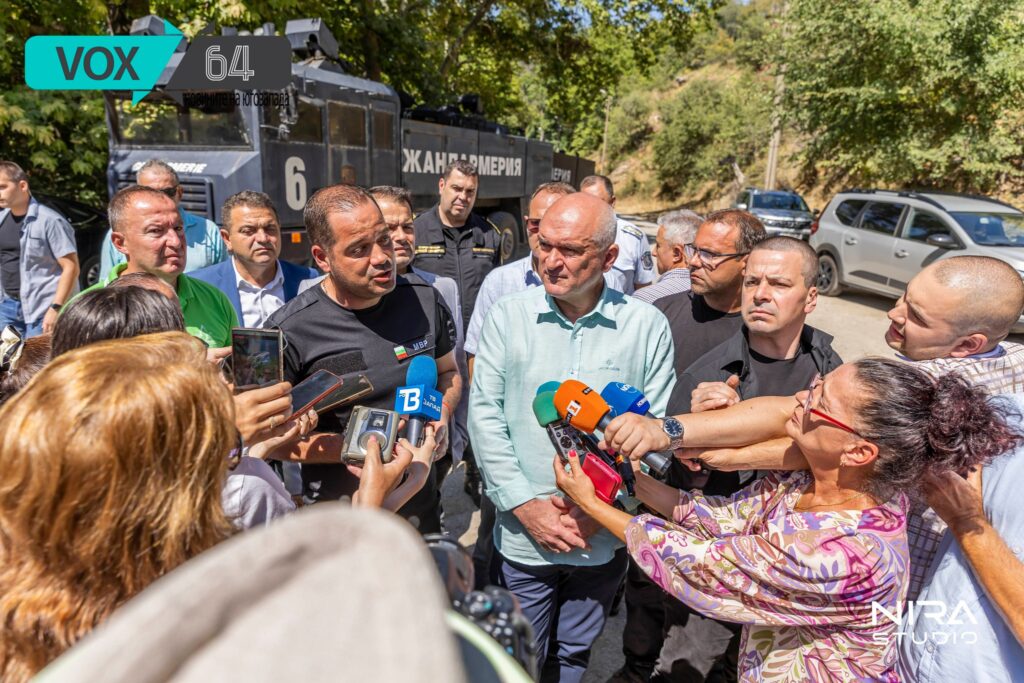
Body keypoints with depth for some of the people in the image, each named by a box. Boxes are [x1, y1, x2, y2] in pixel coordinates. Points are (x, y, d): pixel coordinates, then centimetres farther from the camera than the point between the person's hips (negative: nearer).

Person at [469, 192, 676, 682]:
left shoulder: (647, 327, -7)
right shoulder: (507, 316, -6)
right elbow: (484, 417, -7)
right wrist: (526, 505, -13)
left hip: (605, 541, 1)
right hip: (523, 537, 0)